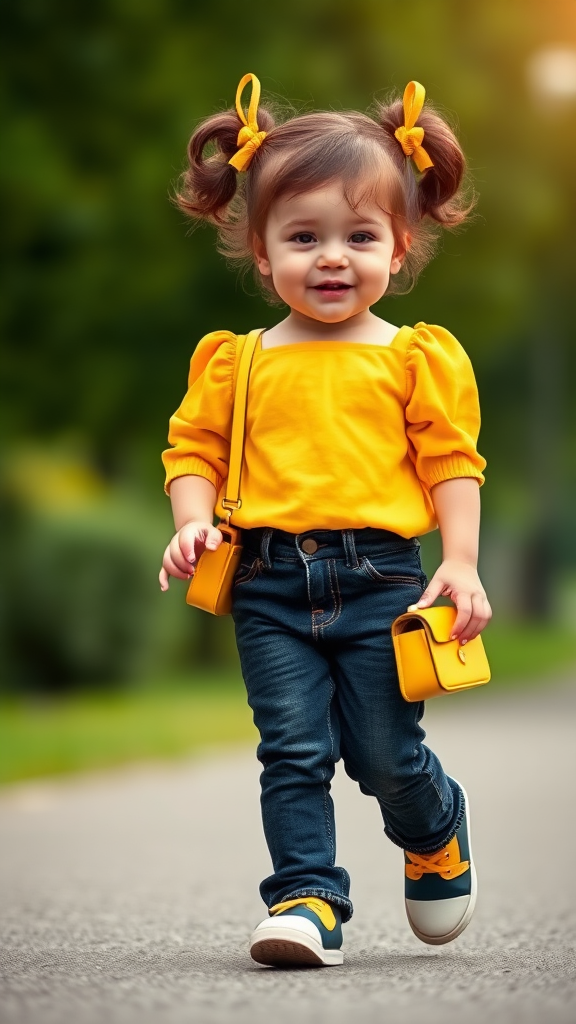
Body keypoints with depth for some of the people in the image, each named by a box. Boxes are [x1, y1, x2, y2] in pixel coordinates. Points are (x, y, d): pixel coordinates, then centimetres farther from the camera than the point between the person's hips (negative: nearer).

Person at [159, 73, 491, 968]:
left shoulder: (416, 357, 3)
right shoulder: (237, 364, 8)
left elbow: (452, 460, 3)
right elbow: (195, 448, 12)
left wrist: (461, 565, -5)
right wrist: (193, 521, -7)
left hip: (380, 576, -1)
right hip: (270, 585, 2)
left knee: (385, 753, 4)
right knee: (293, 750, -3)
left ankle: (436, 830, 35)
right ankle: (307, 897, 4)